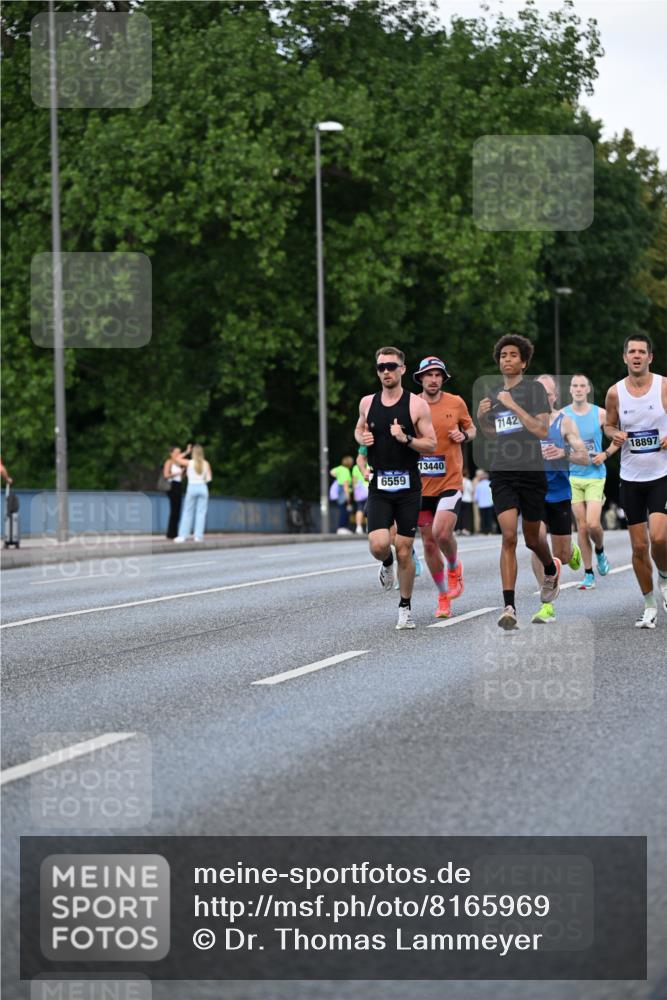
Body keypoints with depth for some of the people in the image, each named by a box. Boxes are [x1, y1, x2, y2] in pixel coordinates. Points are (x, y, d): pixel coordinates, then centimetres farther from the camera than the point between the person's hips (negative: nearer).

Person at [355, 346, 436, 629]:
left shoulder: (417, 405, -4)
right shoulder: (367, 403, 6)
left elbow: (431, 445, -3)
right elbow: (359, 429, 25)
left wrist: (406, 439, -20)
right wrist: (362, 438, 1)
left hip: (408, 487, -2)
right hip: (378, 487, 2)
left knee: (404, 550, 0)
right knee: (378, 545, -16)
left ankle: (405, 606, 17)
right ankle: (387, 564, 21)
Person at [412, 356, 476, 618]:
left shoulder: (456, 403, 1)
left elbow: (471, 428, 16)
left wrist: (464, 435, -5)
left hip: (450, 481, -2)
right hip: (421, 485, 2)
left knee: (442, 533, -20)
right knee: (429, 543, 5)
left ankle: (454, 567, 13)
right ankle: (443, 597, 20)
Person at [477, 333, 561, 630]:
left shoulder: (535, 388, -5)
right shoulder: (494, 394, 11)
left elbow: (543, 431, -15)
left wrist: (514, 406, -21)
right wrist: (481, 418, 4)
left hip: (531, 472, -3)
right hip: (502, 473, 3)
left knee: (532, 538, 12)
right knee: (508, 537, -13)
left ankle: (551, 571, 48)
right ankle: (509, 608, -17)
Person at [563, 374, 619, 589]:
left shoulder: (600, 414, -1)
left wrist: (605, 454, -4)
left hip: (595, 476, -1)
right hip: (572, 476, 1)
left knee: (593, 524, -14)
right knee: (581, 526, 1)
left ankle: (600, 551, 19)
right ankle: (588, 574, 9)